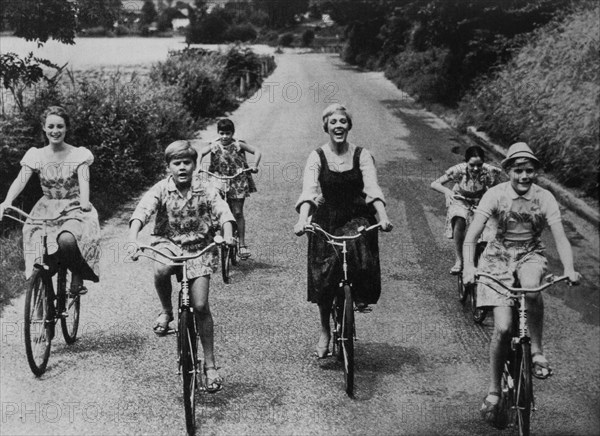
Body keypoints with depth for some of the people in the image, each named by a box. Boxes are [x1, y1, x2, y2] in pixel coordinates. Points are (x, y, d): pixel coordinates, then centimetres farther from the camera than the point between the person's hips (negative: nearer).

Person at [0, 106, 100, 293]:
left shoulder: (78, 154, -4)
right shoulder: (36, 155, 1)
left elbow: (84, 181, -18)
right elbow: (20, 180, -12)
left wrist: (84, 202, -41)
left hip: (74, 209, -3)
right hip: (46, 211, 3)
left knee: (66, 239, -36)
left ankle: (77, 277, -10)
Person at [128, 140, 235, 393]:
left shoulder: (205, 190, -4)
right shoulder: (161, 189, -7)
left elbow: (223, 212, -15)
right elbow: (142, 211, -21)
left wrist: (227, 236, -36)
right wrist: (133, 239, -39)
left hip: (198, 248, 0)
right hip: (168, 243, 0)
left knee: (201, 306, -8)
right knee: (161, 270, -37)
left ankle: (210, 365, 6)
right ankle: (166, 312, -5)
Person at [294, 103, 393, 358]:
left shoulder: (362, 155, -3)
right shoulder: (317, 157, -5)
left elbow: (372, 188, -16)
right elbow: (308, 190, -19)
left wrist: (383, 216, -33)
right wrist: (303, 219, -36)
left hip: (357, 217, 0)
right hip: (327, 219, 0)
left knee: (358, 245, -32)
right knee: (323, 277, -2)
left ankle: (361, 296, -6)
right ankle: (325, 332, 15)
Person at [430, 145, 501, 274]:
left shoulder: (488, 172, -27)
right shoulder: (459, 170, -27)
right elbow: (434, 184, -26)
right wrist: (447, 191, -43)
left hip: (480, 202, 1)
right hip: (460, 202, -1)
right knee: (459, 224, -30)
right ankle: (459, 260, -15)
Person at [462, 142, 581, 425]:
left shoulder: (544, 198, -9)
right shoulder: (495, 195, -13)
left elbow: (560, 237, -14)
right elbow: (471, 236, -18)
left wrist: (569, 268, -31)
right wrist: (468, 267, -35)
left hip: (530, 255, 1)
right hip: (499, 256, -1)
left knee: (531, 288, -37)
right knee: (503, 328, -14)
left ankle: (537, 351, -15)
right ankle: (493, 391, 3)